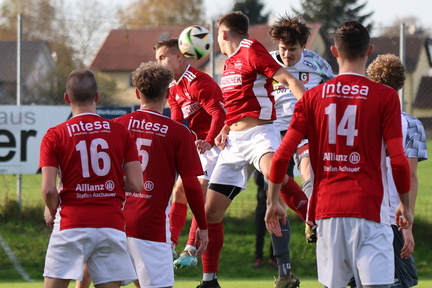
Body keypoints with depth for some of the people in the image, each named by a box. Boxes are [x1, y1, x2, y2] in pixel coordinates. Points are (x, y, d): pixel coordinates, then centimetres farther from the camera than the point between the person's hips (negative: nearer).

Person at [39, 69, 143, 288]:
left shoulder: (54, 136, -1)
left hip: (72, 223, -2)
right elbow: (136, 184, 1)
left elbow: (49, 190, -7)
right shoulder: (121, 132, 4)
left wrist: (52, 212, 14)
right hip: (112, 224, 2)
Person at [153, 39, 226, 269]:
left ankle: (191, 252, -16)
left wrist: (209, 141, -36)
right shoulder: (174, 89, 14)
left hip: (213, 145, -10)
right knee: (180, 191, 8)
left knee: (200, 194, -15)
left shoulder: (198, 82, -17)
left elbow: (219, 113, -26)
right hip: (197, 146, 10)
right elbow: (176, 124, 11)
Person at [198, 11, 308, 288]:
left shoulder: (251, 51, -5)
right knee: (211, 210, 5)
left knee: (274, 174, -42)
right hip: (235, 141, 8)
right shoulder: (230, 63, 19)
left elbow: (289, 80, -15)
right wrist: (226, 129, 12)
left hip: (260, 133, -8)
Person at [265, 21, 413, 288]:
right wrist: (405, 205, 8)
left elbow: (282, 154, 1)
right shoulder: (385, 97, -3)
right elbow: (398, 160, -7)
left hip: (327, 208, 3)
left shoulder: (313, 97, 5)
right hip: (369, 207, -3)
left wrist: (273, 201, 13)